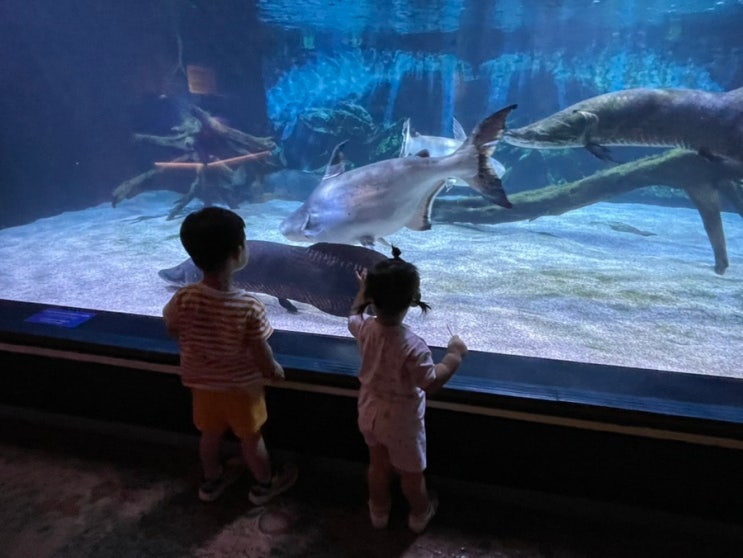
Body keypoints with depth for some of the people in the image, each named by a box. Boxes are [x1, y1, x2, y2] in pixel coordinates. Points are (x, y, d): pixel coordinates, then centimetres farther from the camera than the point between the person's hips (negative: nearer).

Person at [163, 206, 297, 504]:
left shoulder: (183, 299, -23)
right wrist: (274, 369, -1)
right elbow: (261, 354, -23)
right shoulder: (249, 307, -34)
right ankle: (264, 485, 43)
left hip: (200, 381, 4)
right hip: (241, 384, -3)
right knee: (251, 438, 20)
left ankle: (212, 481, 50)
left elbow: (173, 331, -2)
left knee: (210, 434, 27)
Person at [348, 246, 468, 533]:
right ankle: (420, 514, 49)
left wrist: (363, 290, 19)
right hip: (401, 422, -5)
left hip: (369, 414, 5)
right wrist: (454, 354, -16)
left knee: (378, 465, 29)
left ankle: (379, 511, 52)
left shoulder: (365, 328, -19)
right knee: (412, 473, 23)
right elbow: (430, 383, -26)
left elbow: (353, 315, 6)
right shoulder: (413, 346, -37)